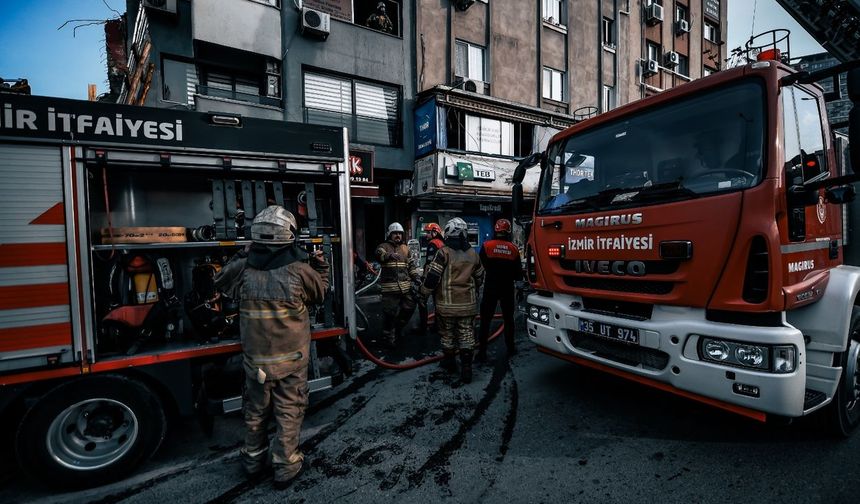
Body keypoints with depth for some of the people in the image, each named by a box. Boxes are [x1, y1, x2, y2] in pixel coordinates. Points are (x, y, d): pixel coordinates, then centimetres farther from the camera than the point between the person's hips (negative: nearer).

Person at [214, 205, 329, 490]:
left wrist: (244, 255, 12)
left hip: (255, 356, 3)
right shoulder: (299, 269, -17)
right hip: (291, 355, -3)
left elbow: (220, 282, 11)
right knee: (289, 410, 13)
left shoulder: (242, 268, -12)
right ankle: (285, 465, 24)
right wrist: (321, 266, 14)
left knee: (256, 408, 22)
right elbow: (320, 293, 1)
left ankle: (254, 458, 40)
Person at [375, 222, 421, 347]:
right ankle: (389, 337, 14)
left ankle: (398, 328, 36)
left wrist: (417, 277, 4)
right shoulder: (384, 246, 0)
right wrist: (389, 255, -44)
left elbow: (412, 264, 17)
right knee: (389, 313, -2)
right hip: (390, 287, -5)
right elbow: (380, 253, -24)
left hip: (406, 286, 5)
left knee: (409, 309, 12)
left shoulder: (405, 248, 16)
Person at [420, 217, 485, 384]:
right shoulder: (472, 253, 6)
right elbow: (479, 277, 16)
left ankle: (449, 362, 29)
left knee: (448, 333, 14)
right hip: (468, 303, 4)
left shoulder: (444, 253, -12)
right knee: (467, 334, 7)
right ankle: (466, 368, 6)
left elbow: (433, 276, -15)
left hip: (447, 303, -3)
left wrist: (425, 292, 1)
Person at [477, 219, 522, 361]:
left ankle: (482, 351, 3)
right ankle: (510, 348, 26)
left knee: (485, 320, 3)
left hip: (490, 288, -2)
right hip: (507, 289, 2)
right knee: (508, 318, 17)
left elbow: (481, 266, -5)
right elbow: (518, 273, 2)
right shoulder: (513, 249, -2)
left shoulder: (486, 246, -9)